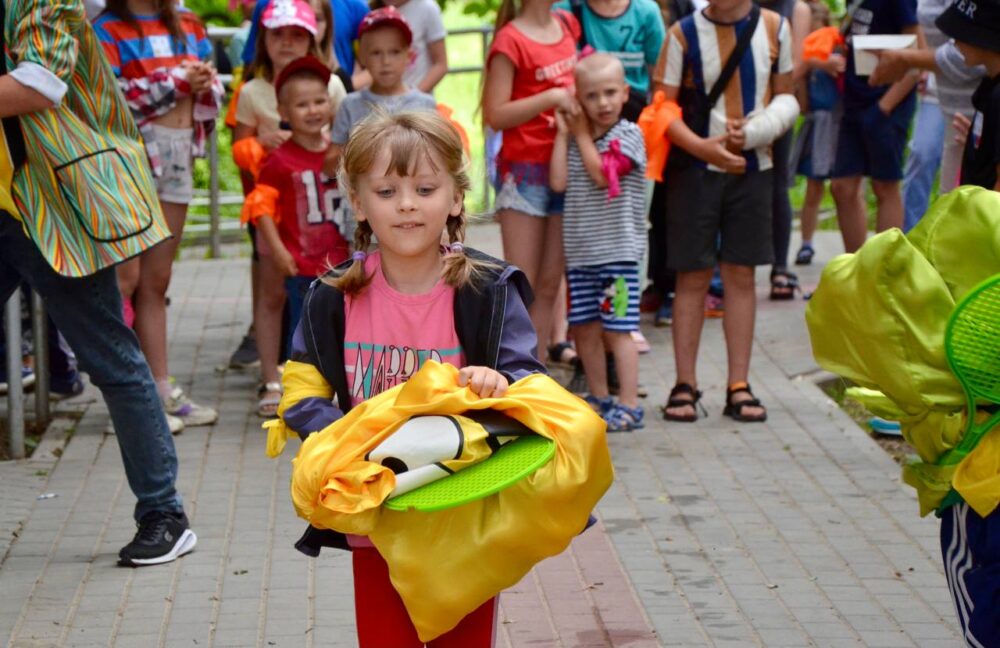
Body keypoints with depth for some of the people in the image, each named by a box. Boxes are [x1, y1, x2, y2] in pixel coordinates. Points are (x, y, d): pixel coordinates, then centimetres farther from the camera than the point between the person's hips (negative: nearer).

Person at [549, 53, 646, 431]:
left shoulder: (628, 135, -4)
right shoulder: (575, 139, 11)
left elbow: (603, 173, -17)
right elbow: (558, 182, -2)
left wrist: (582, 134, -6)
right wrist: (563, 133, 1)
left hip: (618, 250, -6)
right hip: (580, 251, 6)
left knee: (617, 329, -6)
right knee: (584, 328, 11)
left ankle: (629, 406, -1)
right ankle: (599, 398, 24)